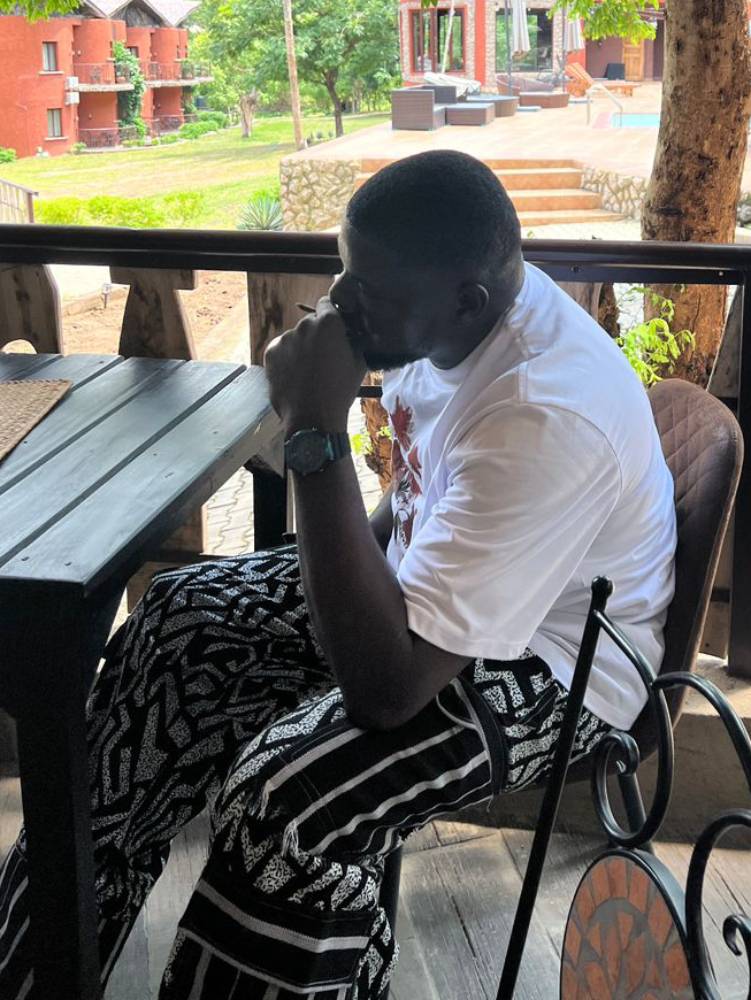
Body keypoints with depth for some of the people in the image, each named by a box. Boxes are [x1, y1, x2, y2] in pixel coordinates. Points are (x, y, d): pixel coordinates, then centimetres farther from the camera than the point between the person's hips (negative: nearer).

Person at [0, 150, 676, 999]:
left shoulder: (549, 415, -36)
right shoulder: (456, 305, -10)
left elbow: (387, 688, -37)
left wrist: (315, 432, -37)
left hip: (550, 664, -8)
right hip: (433, 577, 9)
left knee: (287, 800, -31)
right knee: (174, 619, 1)